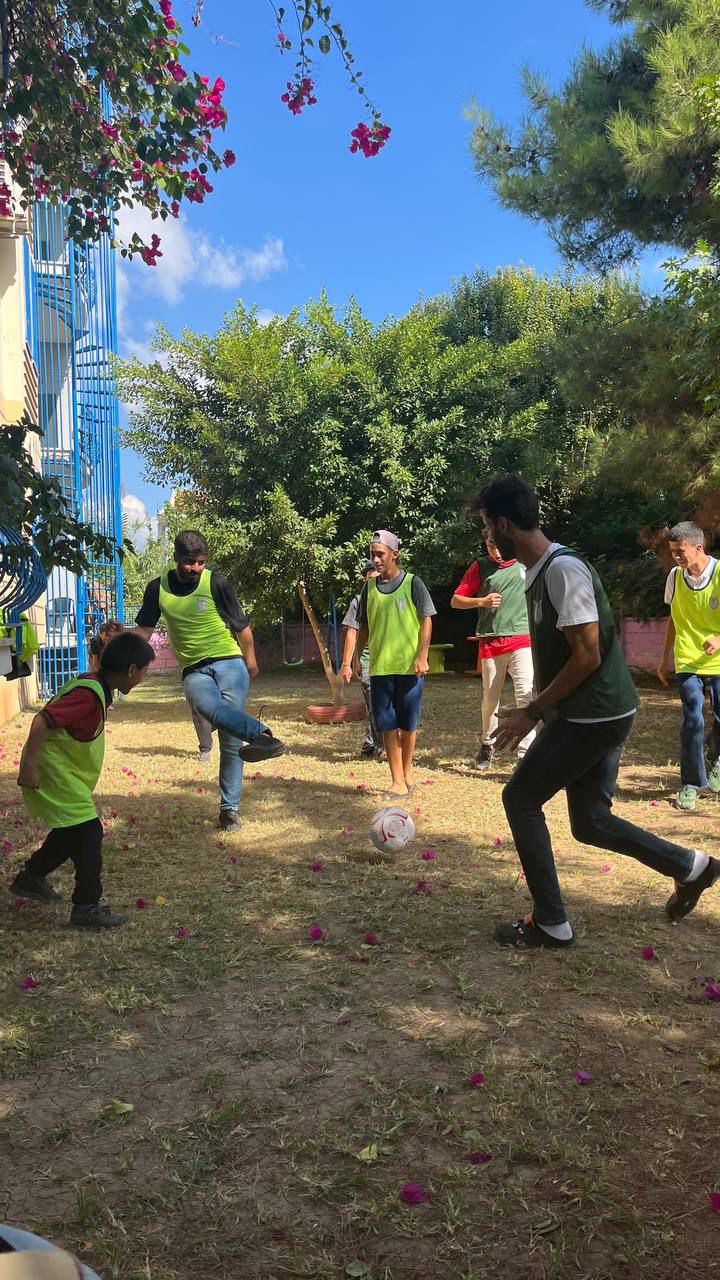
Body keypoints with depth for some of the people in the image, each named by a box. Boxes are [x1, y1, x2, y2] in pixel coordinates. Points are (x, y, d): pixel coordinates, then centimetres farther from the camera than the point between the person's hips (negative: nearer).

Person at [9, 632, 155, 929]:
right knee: (89, 834, -5)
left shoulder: (93, 684, 4)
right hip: (54, 773, -10)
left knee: (72, 832, 23)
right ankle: (87, 908, 5)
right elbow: (42, 721, -32)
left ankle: (31, 878, 40)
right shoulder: (90, 694, -27)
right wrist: (29, 766, -29)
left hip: (65, 771, 10)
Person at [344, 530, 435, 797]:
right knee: (388, 725, 2)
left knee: (408, 724, 7)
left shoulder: (412, 583, -3)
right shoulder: (369, 588, 7)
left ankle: (406, 773, 23)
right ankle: (398, 780, 7)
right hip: (380, 667, 3)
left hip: (409, 666, -3)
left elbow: (426, 620, -4)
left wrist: (422, 656, -13)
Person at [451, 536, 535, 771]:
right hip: (490, 642, 1)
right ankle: (488, 745, 31)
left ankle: (526, 755, -14)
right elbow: (455, 601, 3)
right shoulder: (480, 566, 2)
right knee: (490, 698, 10)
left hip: (522, 639, -1)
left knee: (525, 693, -14)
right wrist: (482, 601, -13)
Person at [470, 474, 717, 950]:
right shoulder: (541, 571, 11)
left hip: (594, 716, -9)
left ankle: (550, 924, 10)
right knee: (590, 821, 15)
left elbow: (587, 656, -22)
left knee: (520, 800, -1)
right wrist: (536, 709, 17)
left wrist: (533, 712, -16)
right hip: (598, 714, 9)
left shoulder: (563, 569, -20)